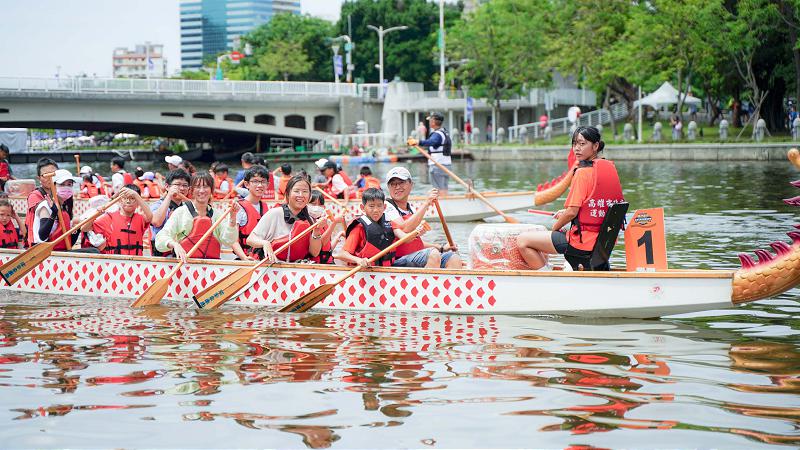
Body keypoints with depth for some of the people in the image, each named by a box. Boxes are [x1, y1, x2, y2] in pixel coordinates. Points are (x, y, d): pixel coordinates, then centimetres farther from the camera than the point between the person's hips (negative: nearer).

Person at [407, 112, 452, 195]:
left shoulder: (437, 134, -15)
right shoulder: (445, 133, 16)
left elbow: (431, 142, -38)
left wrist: (418, 142, -52)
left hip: (437, 166, -9)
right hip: (447, 164, 9)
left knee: (441, 190, -11)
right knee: (444, 189, 15)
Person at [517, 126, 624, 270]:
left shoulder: (583, 172, -16)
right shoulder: (610, 167, 9)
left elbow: (572, 212, -18)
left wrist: (555, 228, 0)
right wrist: (565, 212, 20)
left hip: (584, 242, -9)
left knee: (522, 241, -3)